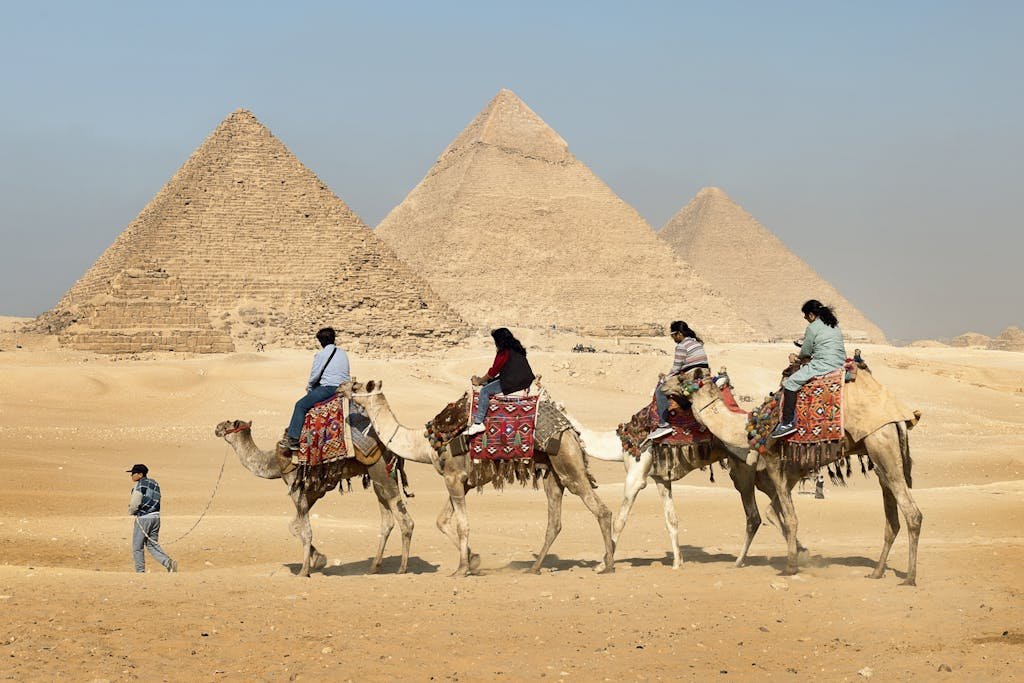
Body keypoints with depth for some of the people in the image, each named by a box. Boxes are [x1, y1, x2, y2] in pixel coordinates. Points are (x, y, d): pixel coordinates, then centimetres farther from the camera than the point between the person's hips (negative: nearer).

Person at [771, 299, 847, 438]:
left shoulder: (813, 328, -7)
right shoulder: (834, 325, 18)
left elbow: (805, 353, -1)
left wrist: (799, 357, 23)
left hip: (823, 365, -9)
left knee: (790, 383, -6)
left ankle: (788, 422, -17)